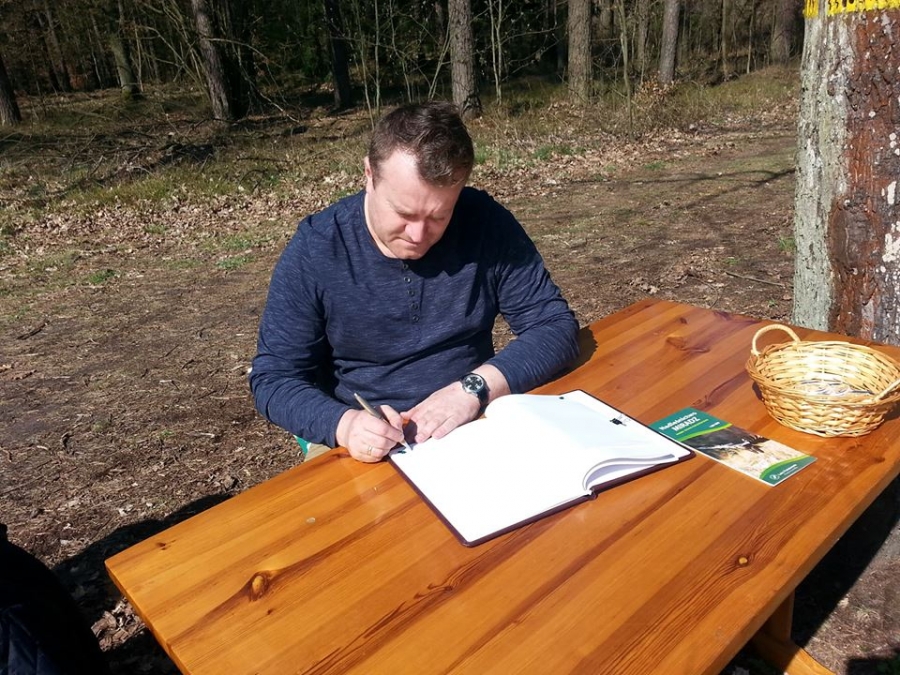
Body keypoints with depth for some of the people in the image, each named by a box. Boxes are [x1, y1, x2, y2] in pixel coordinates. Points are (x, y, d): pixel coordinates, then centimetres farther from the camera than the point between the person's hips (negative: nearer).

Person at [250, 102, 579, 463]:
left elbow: (556, 326, -6)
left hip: (477, 428, 2)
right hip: (363, 449, -1)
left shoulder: (485, 223, -8)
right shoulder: (314, 250, -11)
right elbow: (273, 378, -7)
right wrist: (343, 423, -26)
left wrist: (475, 387, -21)